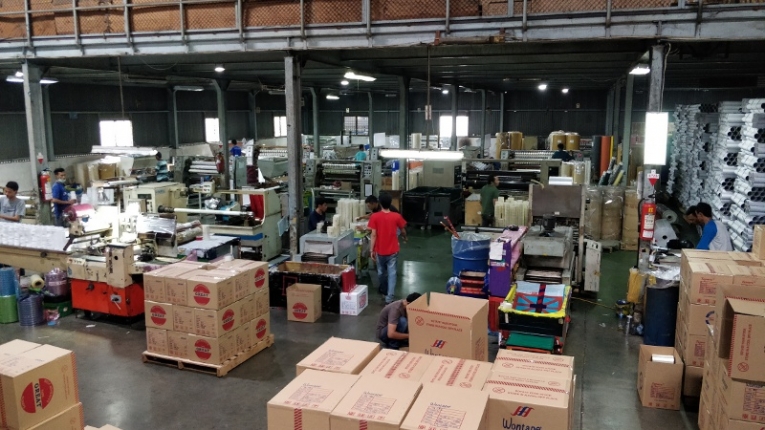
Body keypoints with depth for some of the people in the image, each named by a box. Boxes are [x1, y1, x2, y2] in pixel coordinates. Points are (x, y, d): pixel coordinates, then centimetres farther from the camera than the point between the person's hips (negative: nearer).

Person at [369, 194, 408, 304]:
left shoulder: (374, 217, -10)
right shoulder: (397, 216, -8)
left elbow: (374, 235, -11)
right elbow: (403, 231, 7)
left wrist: (372, 250, -4)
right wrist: (405, 238, 29)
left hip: (380, 250, 1)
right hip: (393, 250, -1)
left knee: (381, 272, 21)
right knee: (392, 273, 2)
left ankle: (383, 289, 42)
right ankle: (389, 297, -4)